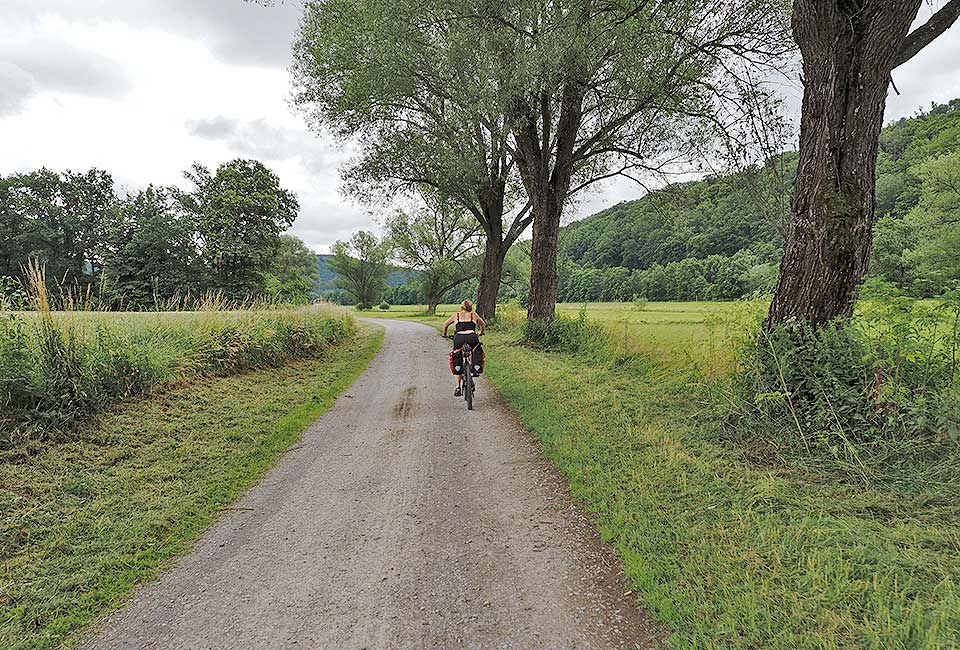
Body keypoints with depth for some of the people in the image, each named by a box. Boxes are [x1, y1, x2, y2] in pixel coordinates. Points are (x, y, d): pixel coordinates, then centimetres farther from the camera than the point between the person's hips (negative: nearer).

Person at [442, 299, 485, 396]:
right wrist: (480, 332, 54)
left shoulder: (456, 315, 22)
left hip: (459, 338, 1)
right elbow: (483, 325, 35)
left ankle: (458, 387, 6)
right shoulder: (474, 315, 21)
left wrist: (444, 334, 49)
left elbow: (445, 325, 32)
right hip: (472, 338, 0)